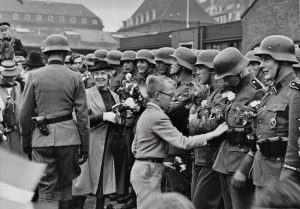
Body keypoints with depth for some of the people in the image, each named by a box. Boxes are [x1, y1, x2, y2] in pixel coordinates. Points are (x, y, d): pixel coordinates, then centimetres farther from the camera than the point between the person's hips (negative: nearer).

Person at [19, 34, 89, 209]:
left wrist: (26, 141, 13)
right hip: (68, 136, 1)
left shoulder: (34, 76, 1)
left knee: (46, 190, 6)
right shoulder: (75, 77, 0)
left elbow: (25, 113, 2)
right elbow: (83, 115, -2)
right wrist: (85, 146, 4)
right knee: (65, 184, 19)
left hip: (42, 137, 0)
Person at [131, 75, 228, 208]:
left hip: (140, 166, 10)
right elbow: (183, 142, -23)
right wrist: (215, 133, -20)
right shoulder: (157, 116, -17)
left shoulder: (145, 114, 13)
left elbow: (134, 148, 19)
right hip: (149, 172, -10)